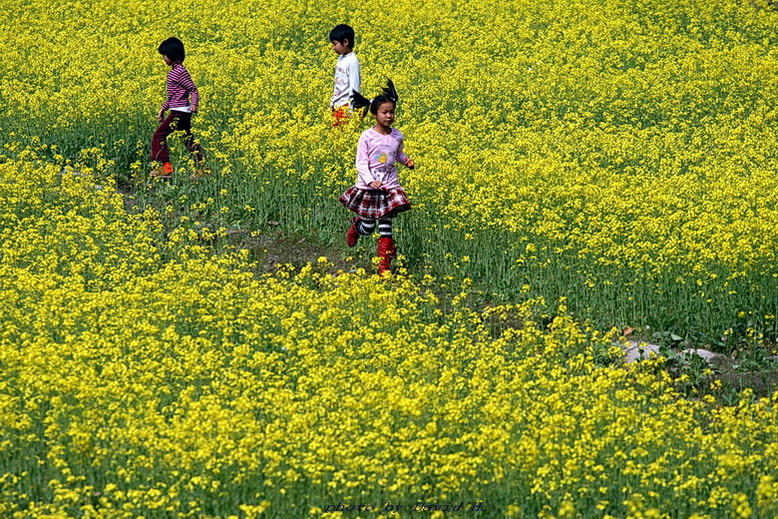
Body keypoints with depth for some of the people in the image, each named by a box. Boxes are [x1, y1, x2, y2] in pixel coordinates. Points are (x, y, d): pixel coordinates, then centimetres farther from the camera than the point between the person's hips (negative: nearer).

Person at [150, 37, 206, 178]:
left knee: (159, 136, -9)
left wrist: (194, 104, -30)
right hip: (182, 113, 10)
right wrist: (163, 108, 23)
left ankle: (165, 168, -13)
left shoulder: (180, 72, -14)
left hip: (179, 113, -10)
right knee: (189, 140, 12)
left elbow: (193, 89, -17)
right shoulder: (174, 71, 16)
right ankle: (202, 169, 13)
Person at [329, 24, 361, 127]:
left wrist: (351, 109, -18)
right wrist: (332, 103, 20)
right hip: (337, 106, 9)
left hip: (346, 105, -9)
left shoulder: (352, 61, -15)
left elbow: (354, 87, -17)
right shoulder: (341, 59, 12)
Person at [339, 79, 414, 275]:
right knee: (368, 228, 7)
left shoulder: (397, 136, 1)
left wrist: (406, 161, -1)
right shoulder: (367, 137, -11)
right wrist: (370, 181, -25)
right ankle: (356, 225, 44)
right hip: (368, 186, -2)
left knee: (385, 227, 0)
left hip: (390, 186, 2)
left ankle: (384, 264, 5)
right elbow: (361, 163, -11)